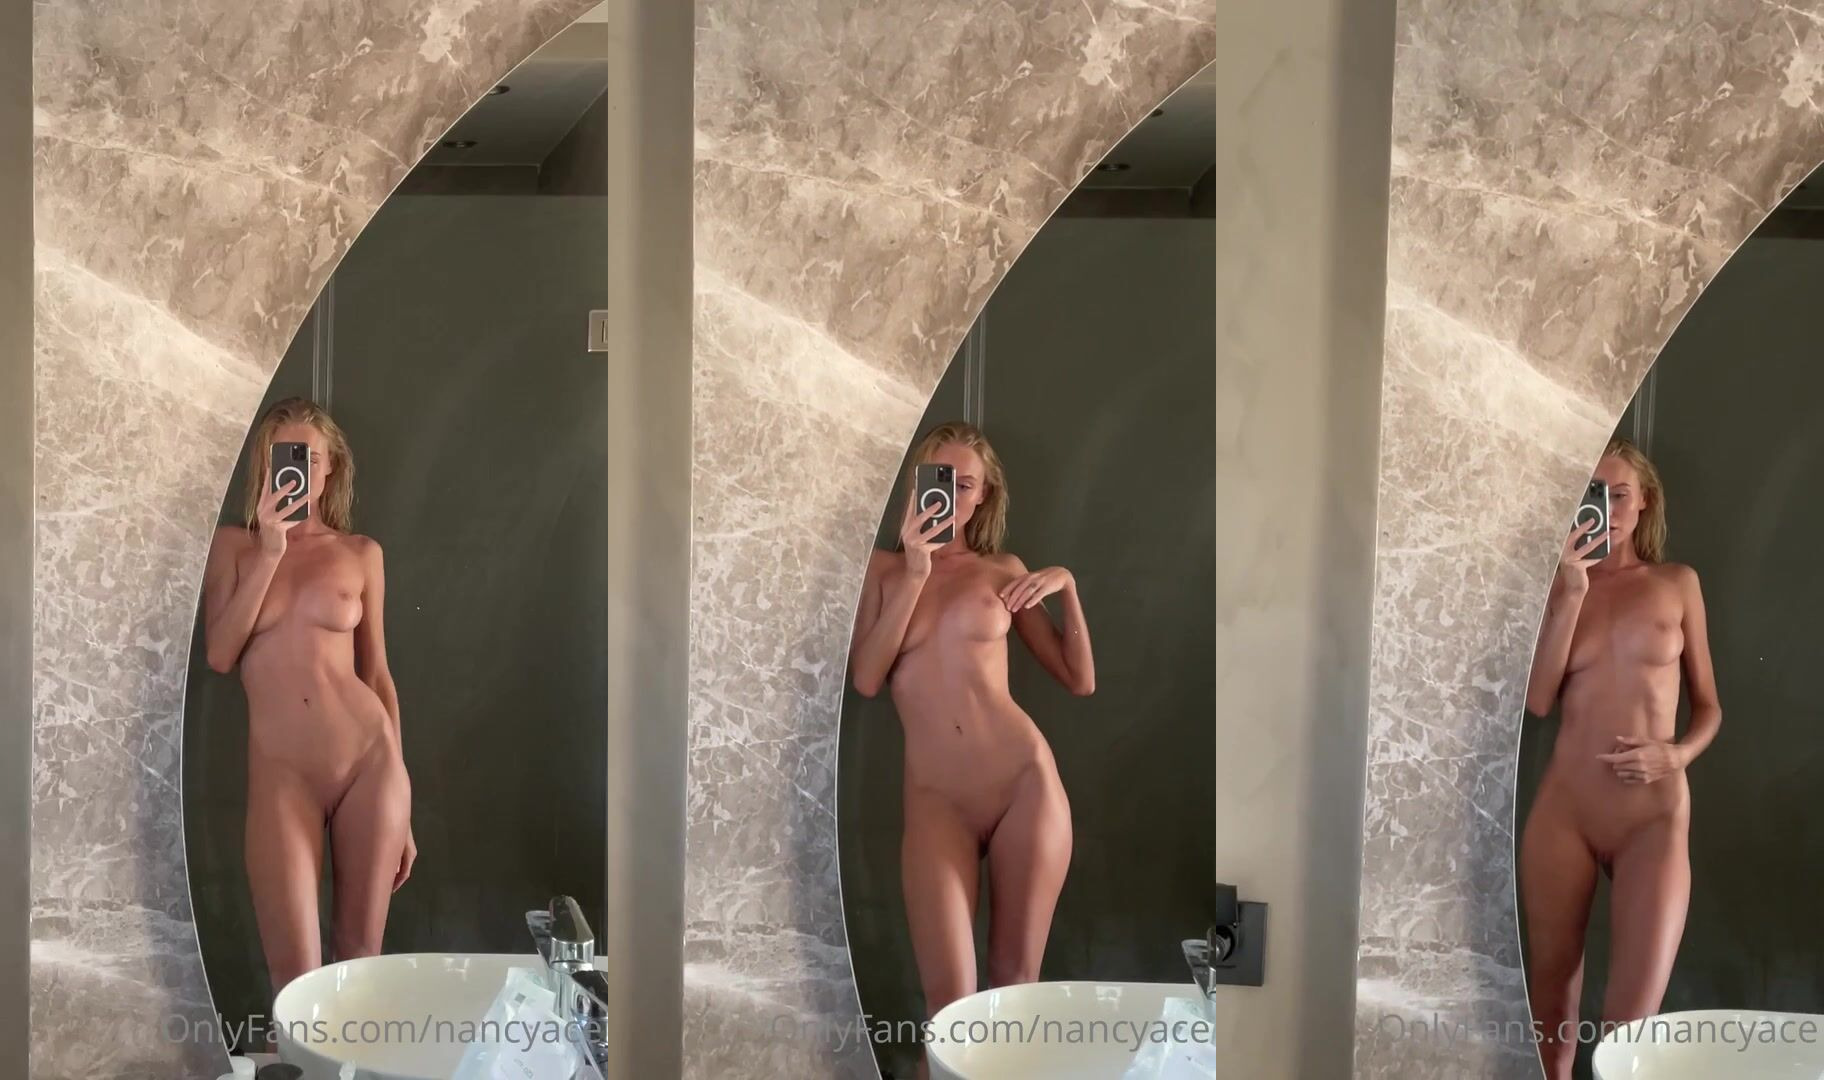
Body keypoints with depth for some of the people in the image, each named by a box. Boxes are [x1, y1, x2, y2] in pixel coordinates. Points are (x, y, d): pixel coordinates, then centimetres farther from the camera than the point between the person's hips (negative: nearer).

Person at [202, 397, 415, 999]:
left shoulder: (360, 553, 9)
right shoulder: (233, 545, 9)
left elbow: (377, 672, 11)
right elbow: (219, 655, -4)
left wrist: (401, 802, 9)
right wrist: (270, 551, -10)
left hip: (368, 759, 1)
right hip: (281, 774, -1)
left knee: (360, 954, 5)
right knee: (296, 978, -6)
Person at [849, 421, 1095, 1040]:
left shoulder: (1002, 570, 11)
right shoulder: (884, 568, 11)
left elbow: (1080, 680, 11)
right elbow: (865, 680, -3)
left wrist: (1067, 587, -2)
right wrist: (914, 575, -6)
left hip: (1024, 780, 1)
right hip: (935, 798, -1)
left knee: (1015, 987, 4)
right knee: (950, 1005, -11)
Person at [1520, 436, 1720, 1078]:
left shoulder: (1678, 584, 9)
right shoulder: (1561, 584, 7)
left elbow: (1708, 705, 13)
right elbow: (1536, 701, -5)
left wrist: (1679, 754, -9)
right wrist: (1572, 594, -10)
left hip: (1654, 815, -1)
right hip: (1563, 811, 1)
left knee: (1631, 1024, -10)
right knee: (1551, 1006, 7)